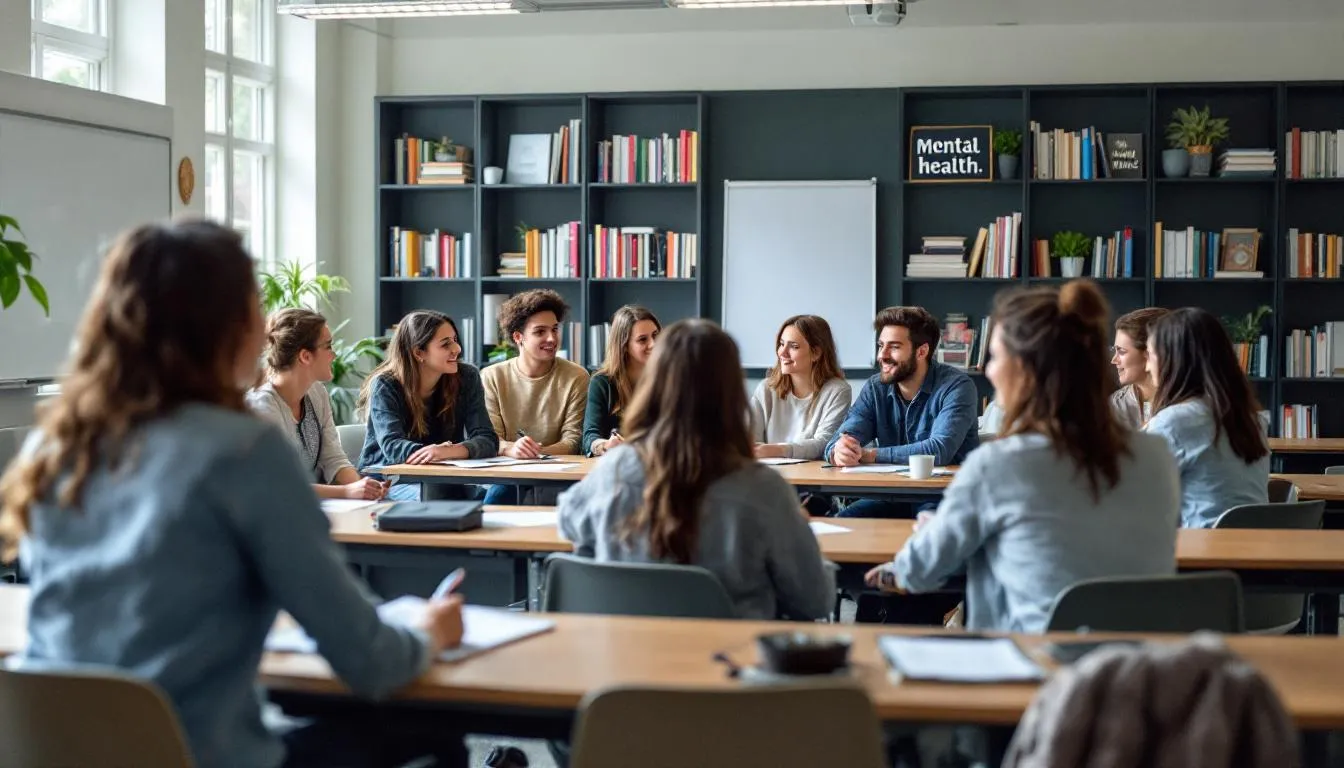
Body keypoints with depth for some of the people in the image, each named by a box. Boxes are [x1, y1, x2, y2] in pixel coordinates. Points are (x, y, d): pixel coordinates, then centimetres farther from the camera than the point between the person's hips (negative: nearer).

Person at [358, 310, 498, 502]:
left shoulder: (467, 378, -3)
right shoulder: (385, 386, -11)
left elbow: (487, 440, -12)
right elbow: (392, 446, -24)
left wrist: (450, 451, -36)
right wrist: (432, 452, -46)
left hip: (441, 478, 3)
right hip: (387, 478, -3)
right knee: (437, 494, -34)